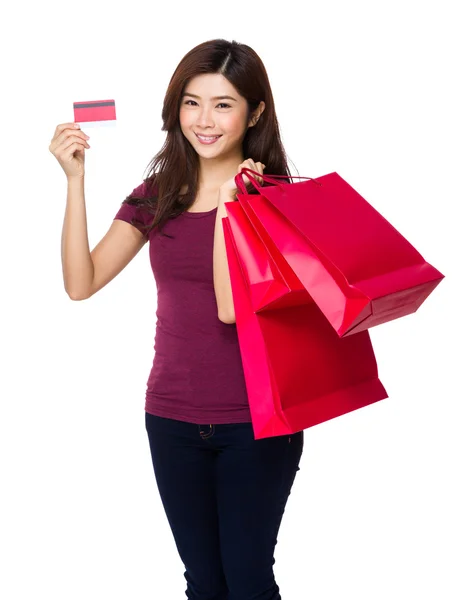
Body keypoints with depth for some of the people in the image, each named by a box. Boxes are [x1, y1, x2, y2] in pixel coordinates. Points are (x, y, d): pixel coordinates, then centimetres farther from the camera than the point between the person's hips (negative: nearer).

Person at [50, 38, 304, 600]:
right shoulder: (157, 194, 5)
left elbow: (232, 307, -20)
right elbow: (81, 283, -5)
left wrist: (226, 202, -22)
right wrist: (75, 179, -11)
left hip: (257, 422, -4)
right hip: (173, 419, 4)